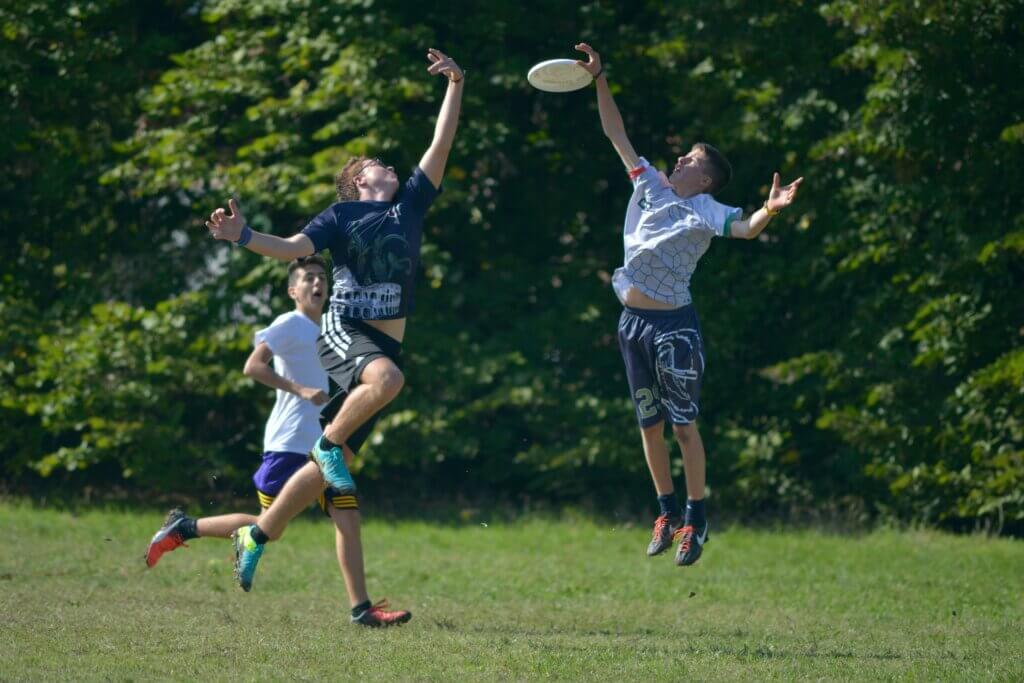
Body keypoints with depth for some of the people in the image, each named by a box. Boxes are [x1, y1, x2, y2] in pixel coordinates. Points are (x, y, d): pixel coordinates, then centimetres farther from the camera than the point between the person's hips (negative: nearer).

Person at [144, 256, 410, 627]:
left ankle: (361, 608, -7)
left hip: (323, 446, 8)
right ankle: (183, 527, 10)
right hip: (288, 444, -8)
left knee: (348, 519, -4)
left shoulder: (325, 331, 19)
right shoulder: (289, 325, -6)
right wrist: (301, 390, -25)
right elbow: (252, 366, -18)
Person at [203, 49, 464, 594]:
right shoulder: (342, 215, 6)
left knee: (328, 466, 2)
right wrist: (243, 237, -23)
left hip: (384, 345, 5)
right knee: (388, 379, -40)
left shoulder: (409, 205, 18)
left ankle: (256, 537, 13)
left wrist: (455, 85, 9)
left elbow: (441, 143, 15)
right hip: (344, 333, -5)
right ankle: (330, 441, -17)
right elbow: (295, 248, -6)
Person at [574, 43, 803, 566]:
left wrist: (769, 210, -45)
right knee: (650, 424, 11)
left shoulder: (705, 211, -5)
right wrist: (599, 82, 9)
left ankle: (697, 520, 4)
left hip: (673, 325, -6)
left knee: (683, 425, -4)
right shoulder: (651, 186, 11)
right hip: (633, 322, 6)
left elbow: (745, 228, -24)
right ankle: (667, 513, 21)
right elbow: (616, 134, 15)